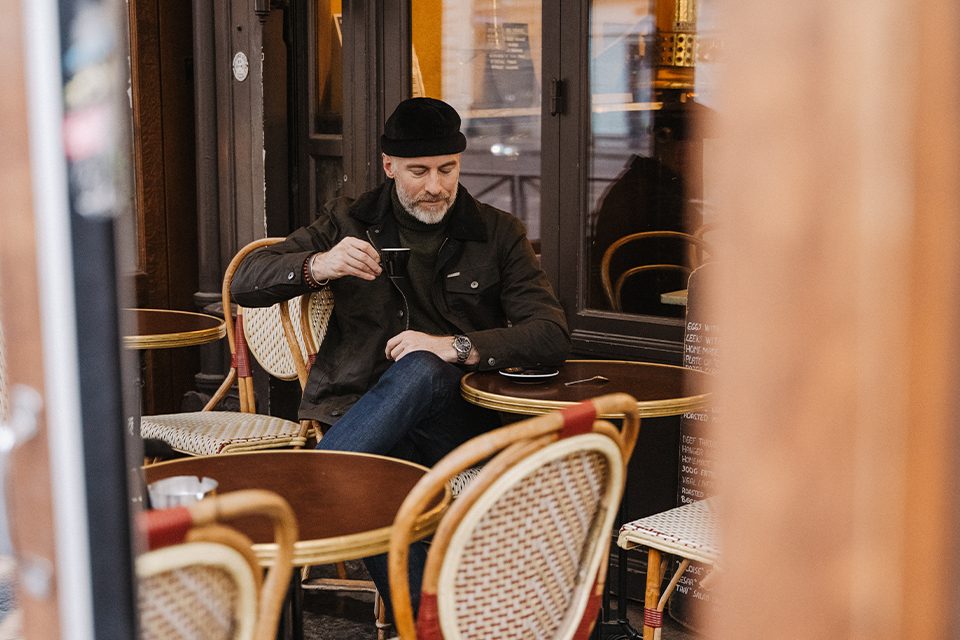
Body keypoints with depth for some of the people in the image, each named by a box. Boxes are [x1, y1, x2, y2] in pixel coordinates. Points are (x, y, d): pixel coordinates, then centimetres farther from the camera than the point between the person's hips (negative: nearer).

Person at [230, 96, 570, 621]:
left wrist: (456, 347, -19)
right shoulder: (350, 222, 11)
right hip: (360, 414, 0)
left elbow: (552, 336, -2)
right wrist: (317, 266, -17)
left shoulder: (496, 234, 10)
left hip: (456, 418, 0)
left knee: (421, 370, -37)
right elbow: (243, 283, 5)